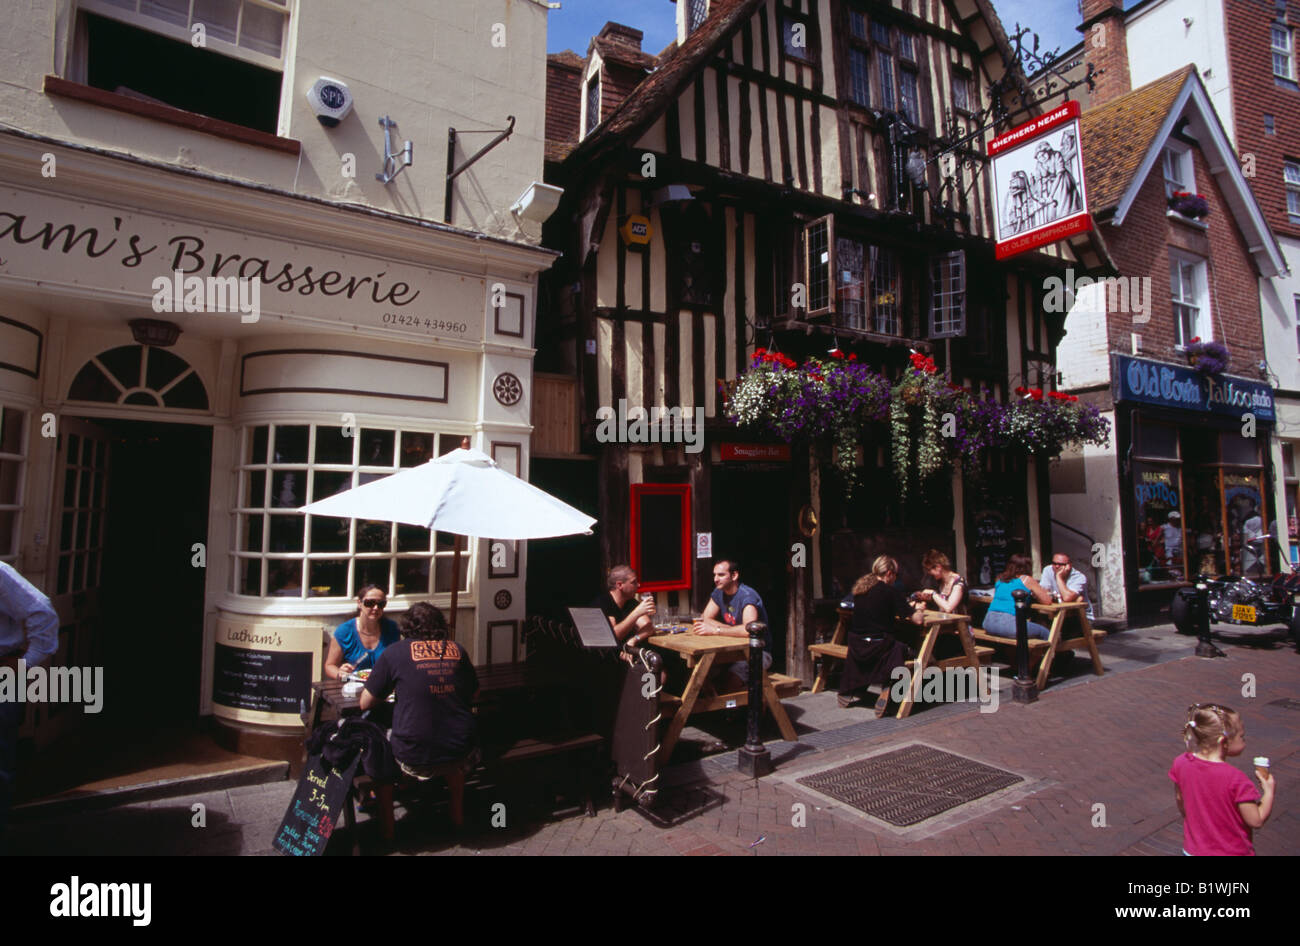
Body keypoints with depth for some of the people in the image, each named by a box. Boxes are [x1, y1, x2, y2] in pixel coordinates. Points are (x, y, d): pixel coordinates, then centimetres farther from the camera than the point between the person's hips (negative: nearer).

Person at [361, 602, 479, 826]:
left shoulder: (394, 652, -1)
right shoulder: (456, 649, 6)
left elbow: (365, 704, 6)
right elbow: (474, 693, 17)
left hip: (414, 758, -2)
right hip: (462, 753, 2)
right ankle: (457, 812, 43)